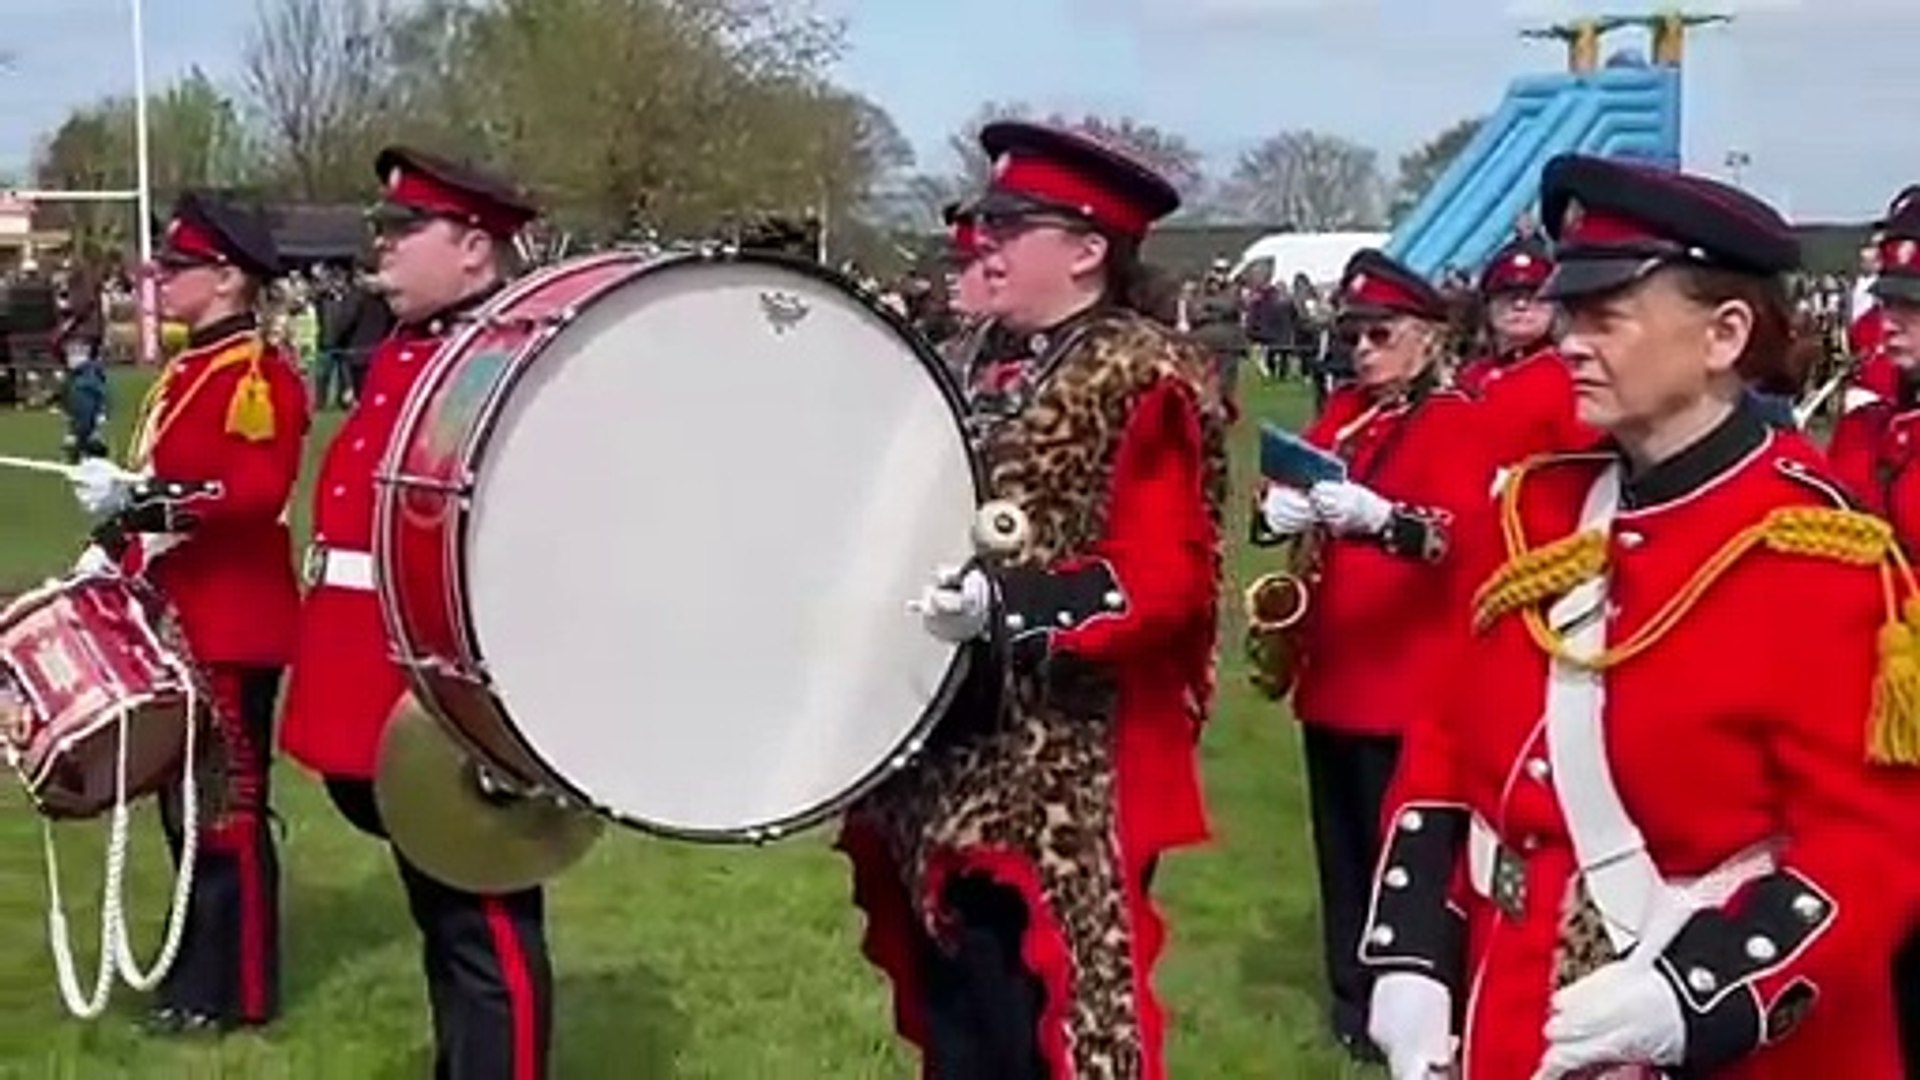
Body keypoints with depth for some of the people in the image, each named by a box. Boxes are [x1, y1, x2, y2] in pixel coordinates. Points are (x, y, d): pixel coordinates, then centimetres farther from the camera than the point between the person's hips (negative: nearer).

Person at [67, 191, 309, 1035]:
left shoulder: (257, 374, -14)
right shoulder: (188, 371, 16)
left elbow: (259, 493, -26)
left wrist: (140, 499, -31)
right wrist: (115, 549, 10)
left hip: (230, 628, -10)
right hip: (178, 621, 10)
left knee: (230, 807, -2)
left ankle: (236, 992, 8)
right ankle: (198, 967, 27)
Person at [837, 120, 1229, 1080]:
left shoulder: (1145, 380, -10)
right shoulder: (996, 377, 16)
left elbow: (1166, 580, -19)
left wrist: (1005, 604, -29)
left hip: (1059, 794, -9)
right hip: (961, 779, 9)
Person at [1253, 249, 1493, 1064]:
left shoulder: (1456, 421, -8)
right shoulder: (1342, 412, 13)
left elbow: (1469, 534, -21)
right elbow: (1292, 490, 11)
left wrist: (1378, 517, -39)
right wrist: (1280, 508, -13)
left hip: (1409, 676, -7)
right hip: (1332, 666, 7)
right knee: (1341, 837, 13)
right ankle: (1353, 993, 25)